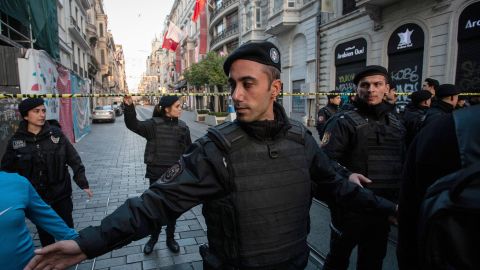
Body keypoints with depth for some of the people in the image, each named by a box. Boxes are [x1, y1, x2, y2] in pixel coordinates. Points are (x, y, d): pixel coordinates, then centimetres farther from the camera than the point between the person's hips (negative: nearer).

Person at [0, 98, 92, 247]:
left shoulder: (56, 133, -7)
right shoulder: (16, 140, -5)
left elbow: (74, 160, -3)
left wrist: (83, 183, -6)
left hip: (61, 193, -1)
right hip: (35, 197, 1)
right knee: (44, 232, 17)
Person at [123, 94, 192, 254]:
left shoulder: (183, 127, 1)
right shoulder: (154, 124, -8)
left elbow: (188, 151, 7)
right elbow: (133, 125, -22)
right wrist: (129, 107, -37)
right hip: (156, 173, -2)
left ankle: (170, 238, 34)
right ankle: (153, 238, 35)